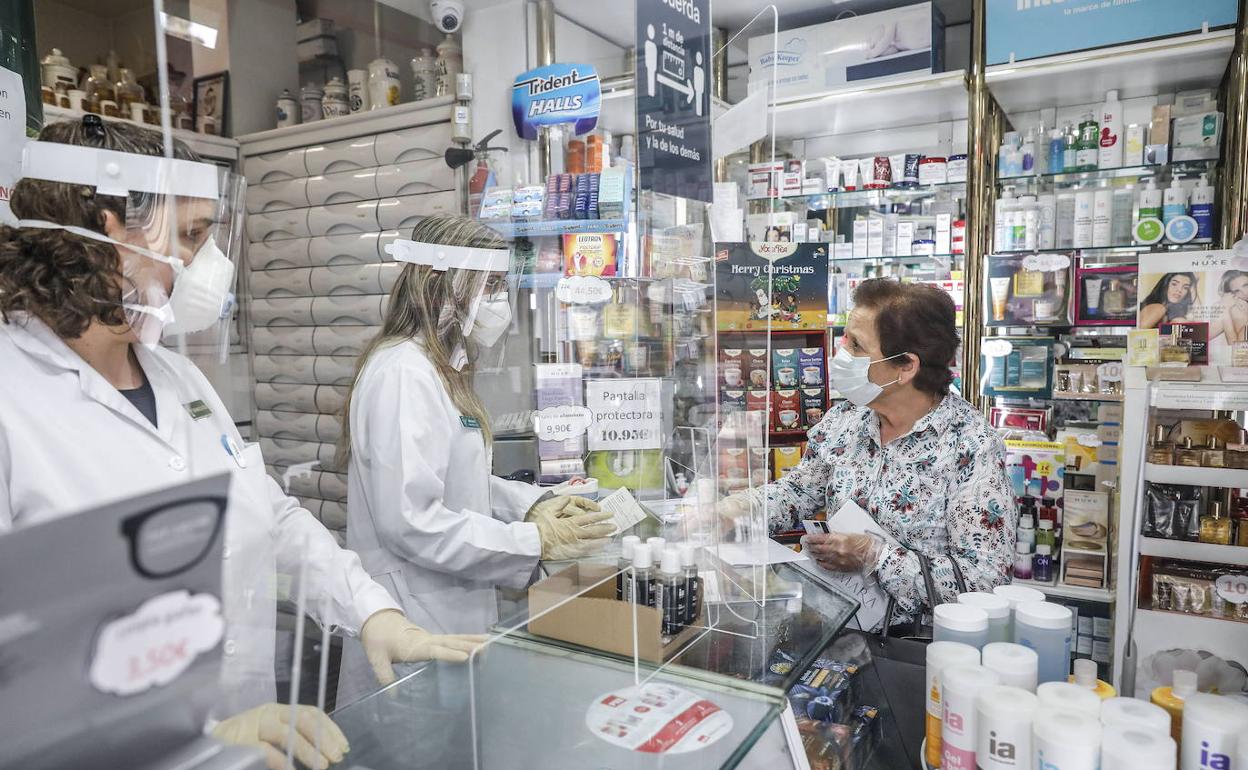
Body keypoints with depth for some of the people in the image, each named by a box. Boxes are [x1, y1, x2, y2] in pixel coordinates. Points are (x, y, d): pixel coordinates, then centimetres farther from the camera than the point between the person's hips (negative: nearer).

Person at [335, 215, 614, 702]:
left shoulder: (440, 368, 9)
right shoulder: (403, 373, -21)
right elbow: (410, 521, -26)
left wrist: (534, 504, 0)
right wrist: (537, 542, -22)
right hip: (415, 623, -9)